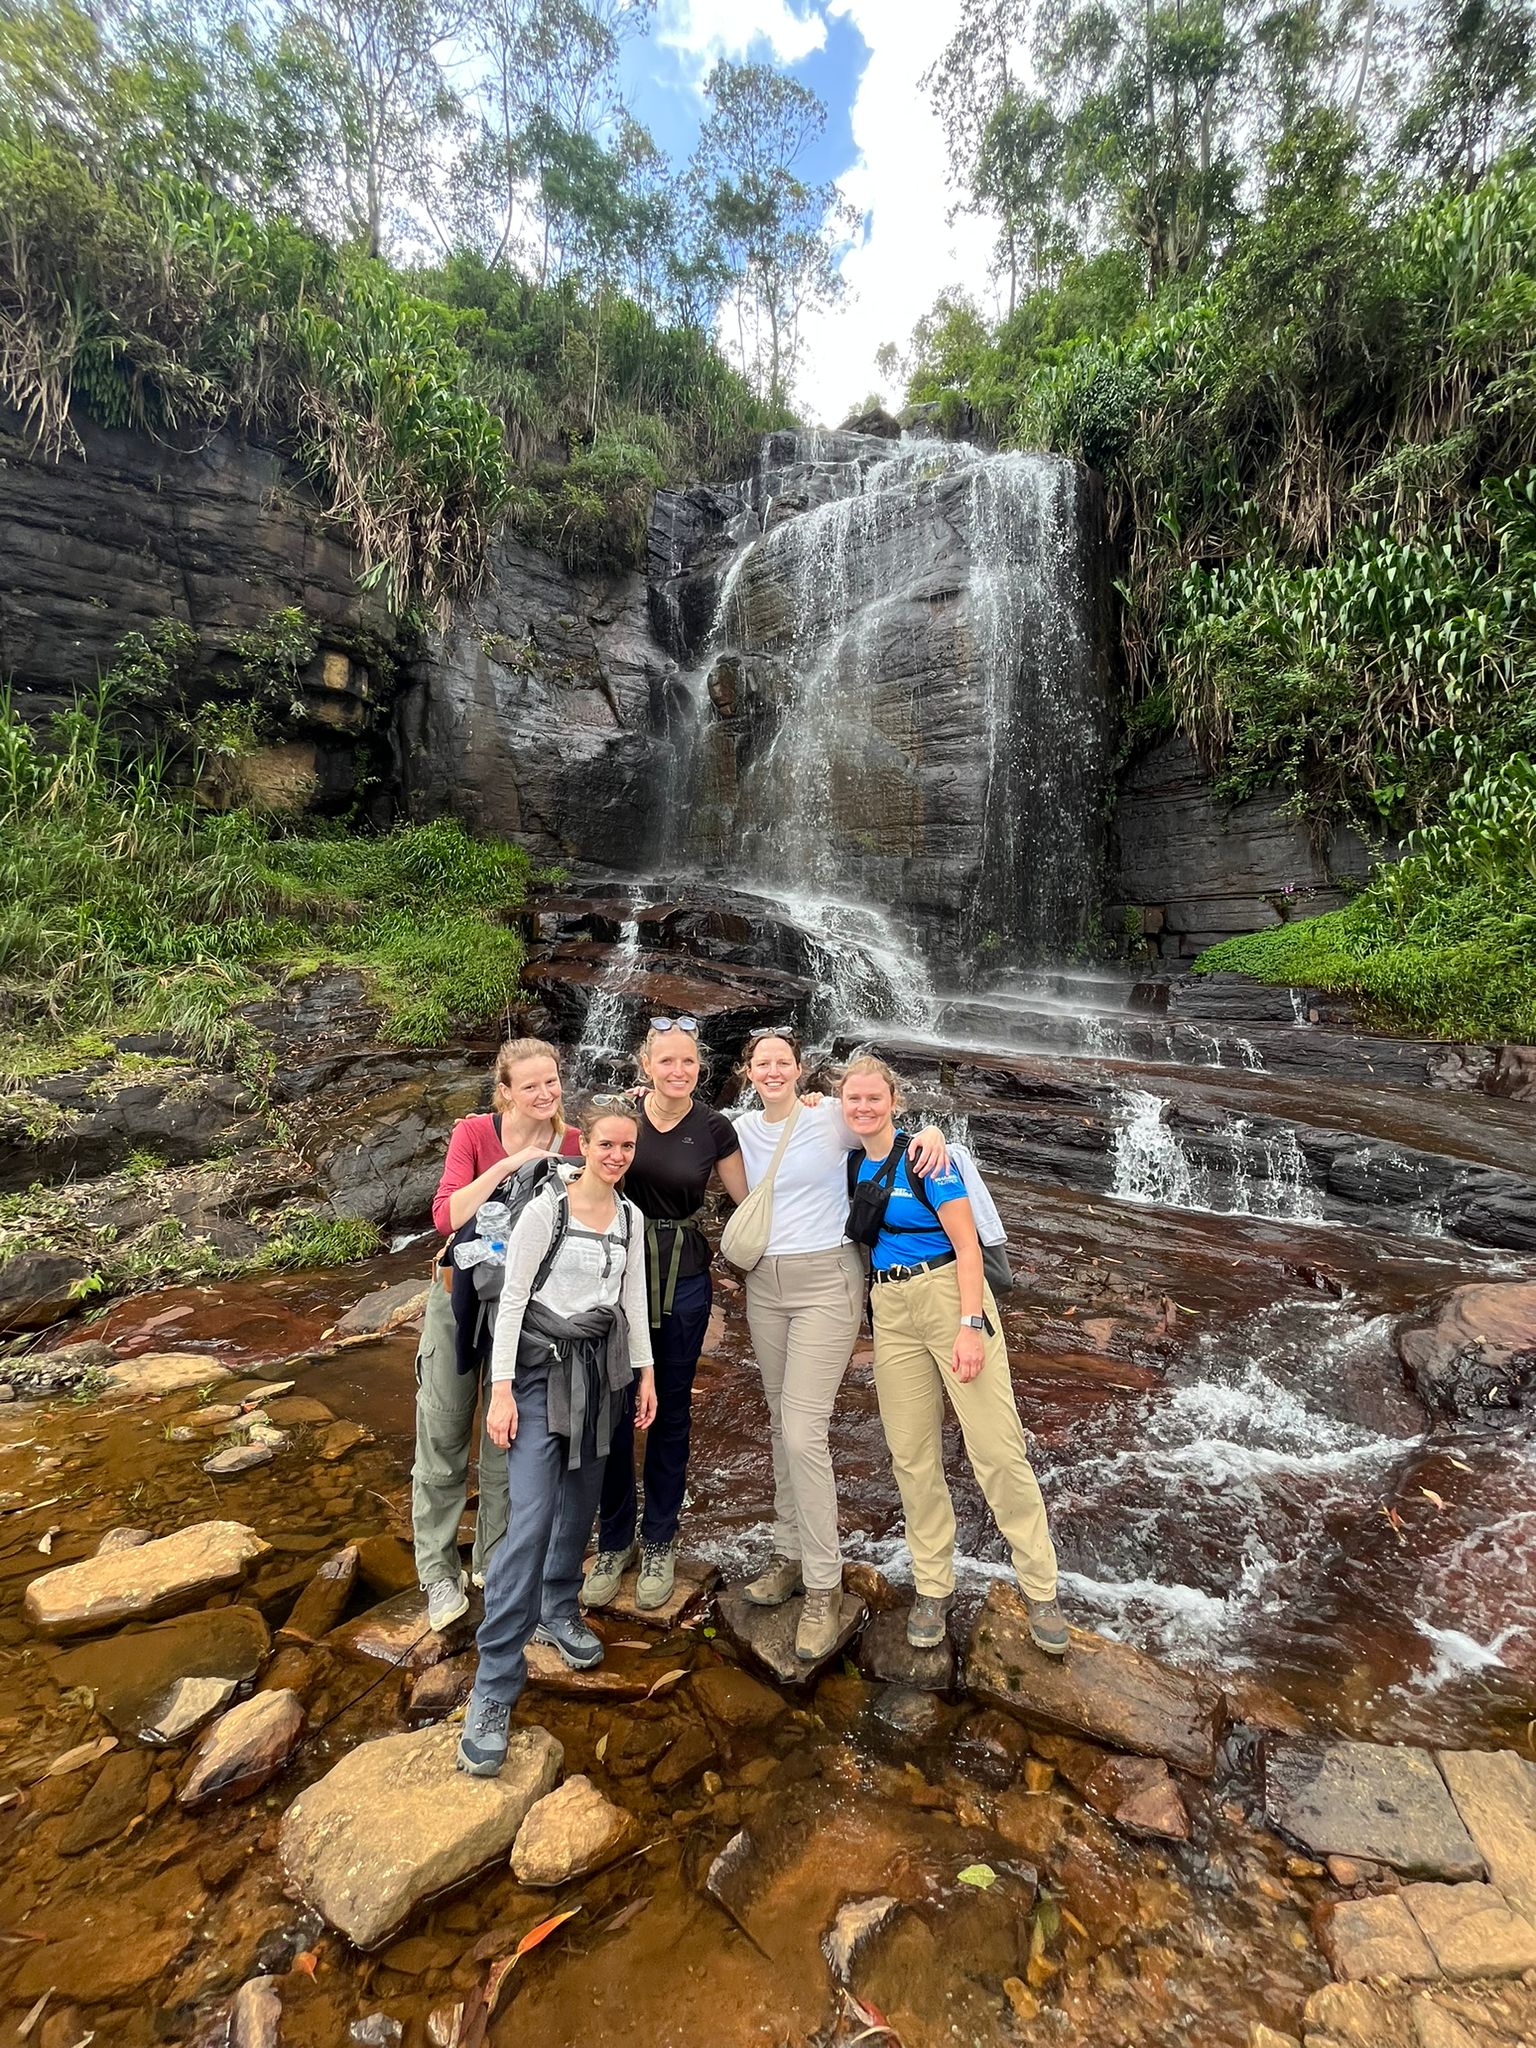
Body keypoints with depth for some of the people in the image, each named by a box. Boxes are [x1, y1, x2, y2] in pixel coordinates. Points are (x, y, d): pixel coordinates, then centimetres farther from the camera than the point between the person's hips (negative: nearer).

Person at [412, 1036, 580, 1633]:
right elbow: (445, 1217, -24)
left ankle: (494, 1560, 35)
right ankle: (439, 1572, 29)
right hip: (461, 1293, -1)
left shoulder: (571, 1145, -9)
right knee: (443, 1435, 10)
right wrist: (508, 1165, -32)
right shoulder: (474, 1133, -14)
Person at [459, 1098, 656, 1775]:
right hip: (542, 1366, -5)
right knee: (531, 1519, -11)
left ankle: (558, 1610, 38)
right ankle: (493, 1687, -1)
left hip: (601, 1367, 6)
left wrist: (645, 1372, 12)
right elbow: (511, 1298, -11)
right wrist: (502, 1387, -14)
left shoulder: (631, 1218, 5)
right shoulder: (545, 1210, -12)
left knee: (580, 1501, 14)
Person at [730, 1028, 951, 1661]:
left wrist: (931, 1131, -17)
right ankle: (790, 1553, 32)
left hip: (825, 1282, -5)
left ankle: (823, 1588, 8)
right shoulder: (743, 1129, 5)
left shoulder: (831, 1117, -8)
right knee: (781, 1424, 15)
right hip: (765, 1284, 5)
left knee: (804, 1432, -8)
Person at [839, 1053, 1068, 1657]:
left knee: (997, 1447, -2)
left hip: (949, 1294, -4)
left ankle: (1041, 1590, 15)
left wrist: (970, 1326, -19)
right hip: (890, 1311, 5)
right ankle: (933, 1587, 25)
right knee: (912, 1455, 8)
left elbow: (967, 1245, -11)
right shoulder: (847, 1165, 6)